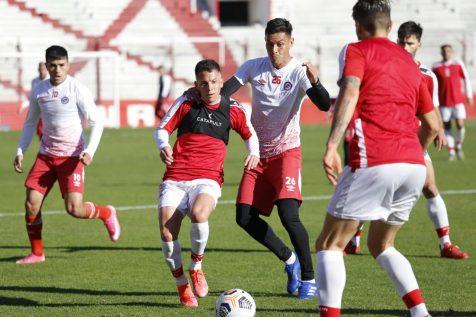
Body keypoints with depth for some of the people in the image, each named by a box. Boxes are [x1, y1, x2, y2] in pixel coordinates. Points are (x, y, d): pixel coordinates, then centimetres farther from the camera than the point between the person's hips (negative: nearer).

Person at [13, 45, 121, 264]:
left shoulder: (77, 90, -10)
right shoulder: (39, 91, 5)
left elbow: (96, 123, -8)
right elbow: (30, 123, 19)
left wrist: (90, 152, -22)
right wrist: (20, 151, 9)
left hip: (72, 156, -4)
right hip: (46, 155, 4)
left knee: (74, 209, -14)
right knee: (31, 204, -4)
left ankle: (107, 214, 17)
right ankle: (36, 253, 13)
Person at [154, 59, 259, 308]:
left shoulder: (234, 110, 10)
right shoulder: (186, 103, 9)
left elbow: (250, 134, 24)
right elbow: (162, 129, 11)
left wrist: (254, 153, 3)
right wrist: (163, 146, -12)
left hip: (207, 179, -1)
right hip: (175, 179, 1)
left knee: (198, 214, -35)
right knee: (167, 231, -19)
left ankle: (196, 266, -6)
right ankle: (182, 285, 6)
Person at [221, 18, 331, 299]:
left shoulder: (299, 72, -11)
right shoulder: (254, 67, 1)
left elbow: (325, 105, -24)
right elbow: (223, 91, -1)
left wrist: (315, 82, -44)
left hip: (286, 151, -5)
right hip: (258, 154, 5)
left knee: (289, 215, -21)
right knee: (245, 217, -3)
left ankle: (309, 277, -4)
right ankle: (290, 260, 18)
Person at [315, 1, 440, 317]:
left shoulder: (356, 51, 6)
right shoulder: (409, 61, 23)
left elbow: (349, 93, -15)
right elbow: (433, 126, 24)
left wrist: (332, 146, -24)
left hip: (374, 163, -6)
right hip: (414, 166, 6)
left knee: (329, 245, 2)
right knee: (381, 245, 23)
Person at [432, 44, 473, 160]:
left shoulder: (458, 64, 2)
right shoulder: (436, 67, 2)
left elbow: (466, 79, 9)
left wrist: (469, 95, 7)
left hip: (458, 101, 0)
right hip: (444, 102, 0)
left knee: (460, 125, -9)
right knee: (447, 127, 1)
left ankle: (459, 146, 15)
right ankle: (451, 152, 9)